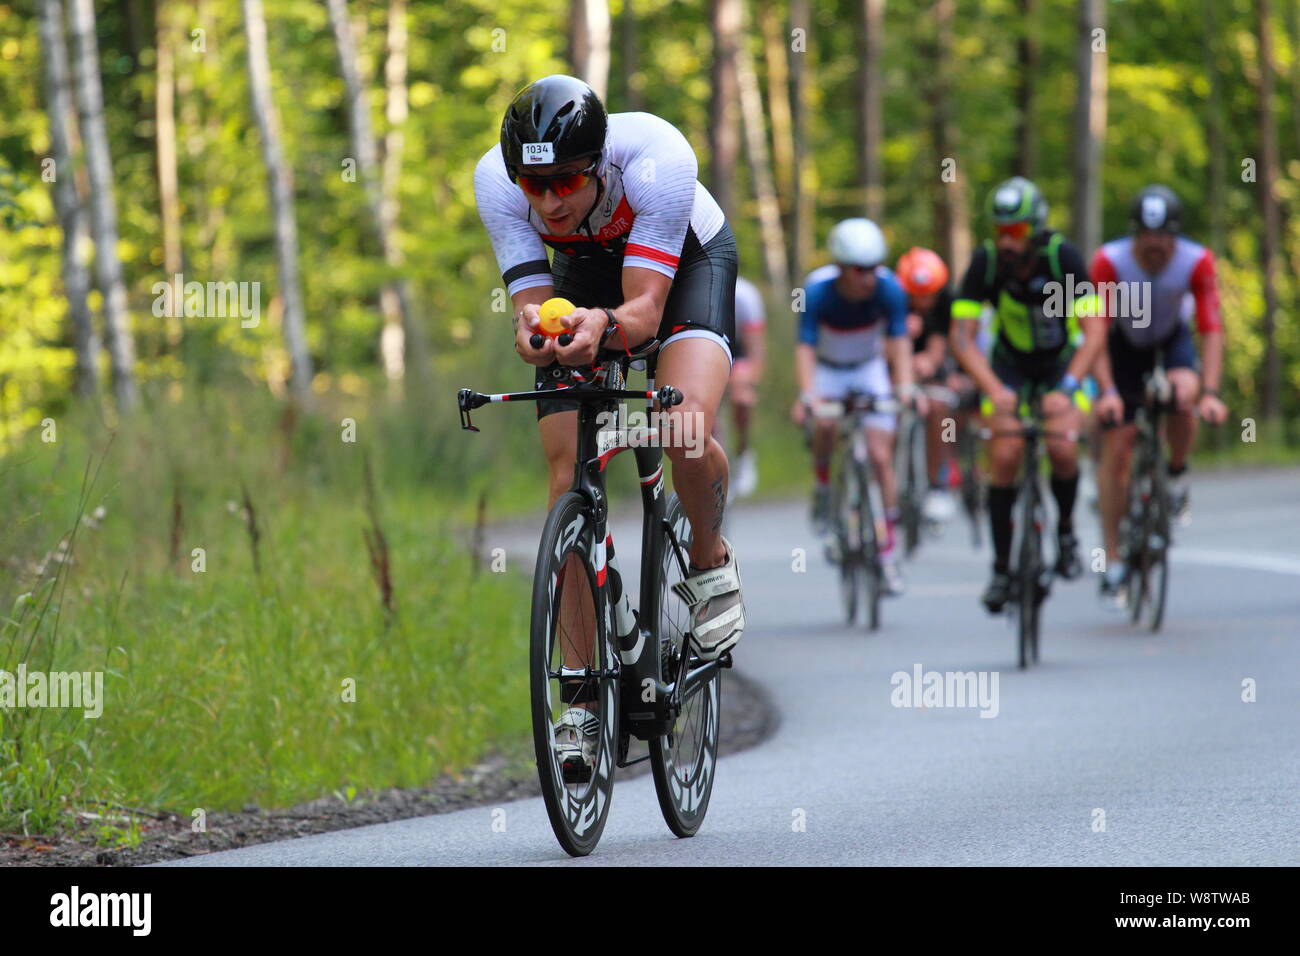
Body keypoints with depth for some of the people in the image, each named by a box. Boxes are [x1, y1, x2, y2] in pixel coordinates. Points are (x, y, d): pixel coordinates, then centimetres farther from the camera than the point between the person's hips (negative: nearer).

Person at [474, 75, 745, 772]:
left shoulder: (656, 158, -38)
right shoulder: (496, 180, -30)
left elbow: (646, 307, -39)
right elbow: (530, 300, -28)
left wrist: (604, 326, -61)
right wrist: (532, 331, -51)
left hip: (686, 262, -3)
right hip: (585, 271, 3)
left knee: (684, 432, -31)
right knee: (569, 483, -9)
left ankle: (710, 559, 1)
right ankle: (581, 697, -1)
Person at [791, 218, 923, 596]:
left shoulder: (888, 290, -25)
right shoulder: (818, 293, -29)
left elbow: (899, 342, -29)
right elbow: (805, 349, -35)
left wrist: (906, 387, -46)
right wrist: (806, 395, -51)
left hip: (869, 370, 1)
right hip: (827, 370, -1)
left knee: (881, 457, -9)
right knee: (826, 425, -33)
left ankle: (889, 551, -1)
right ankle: (822, 487, -2)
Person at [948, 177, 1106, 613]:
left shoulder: (1062, 257, -27)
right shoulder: (986, 261, -23)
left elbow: (1094, 331, -30)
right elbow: (962, 336, -25)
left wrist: (1066, 388, -43)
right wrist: (994, 389, -40)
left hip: (1063, 361, -1)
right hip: (1009, 367, 1)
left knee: (1062, 448, -23)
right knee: (1004, 457, -16)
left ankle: (1066, 530, 6)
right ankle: (1002, 568, -4)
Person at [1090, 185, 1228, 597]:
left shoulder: (1197, 262, -25)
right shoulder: (1109, 262, -29)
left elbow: (1211, 329, -28)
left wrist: (1210, 392, -40)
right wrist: (1107, 390, -44)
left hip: (1170, 342, 0)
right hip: (1123, 345, 0)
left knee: (1184, 393, -34)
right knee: (1116, 449, -8)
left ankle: (1177, 474, -3)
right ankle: (1113, 559, 1)